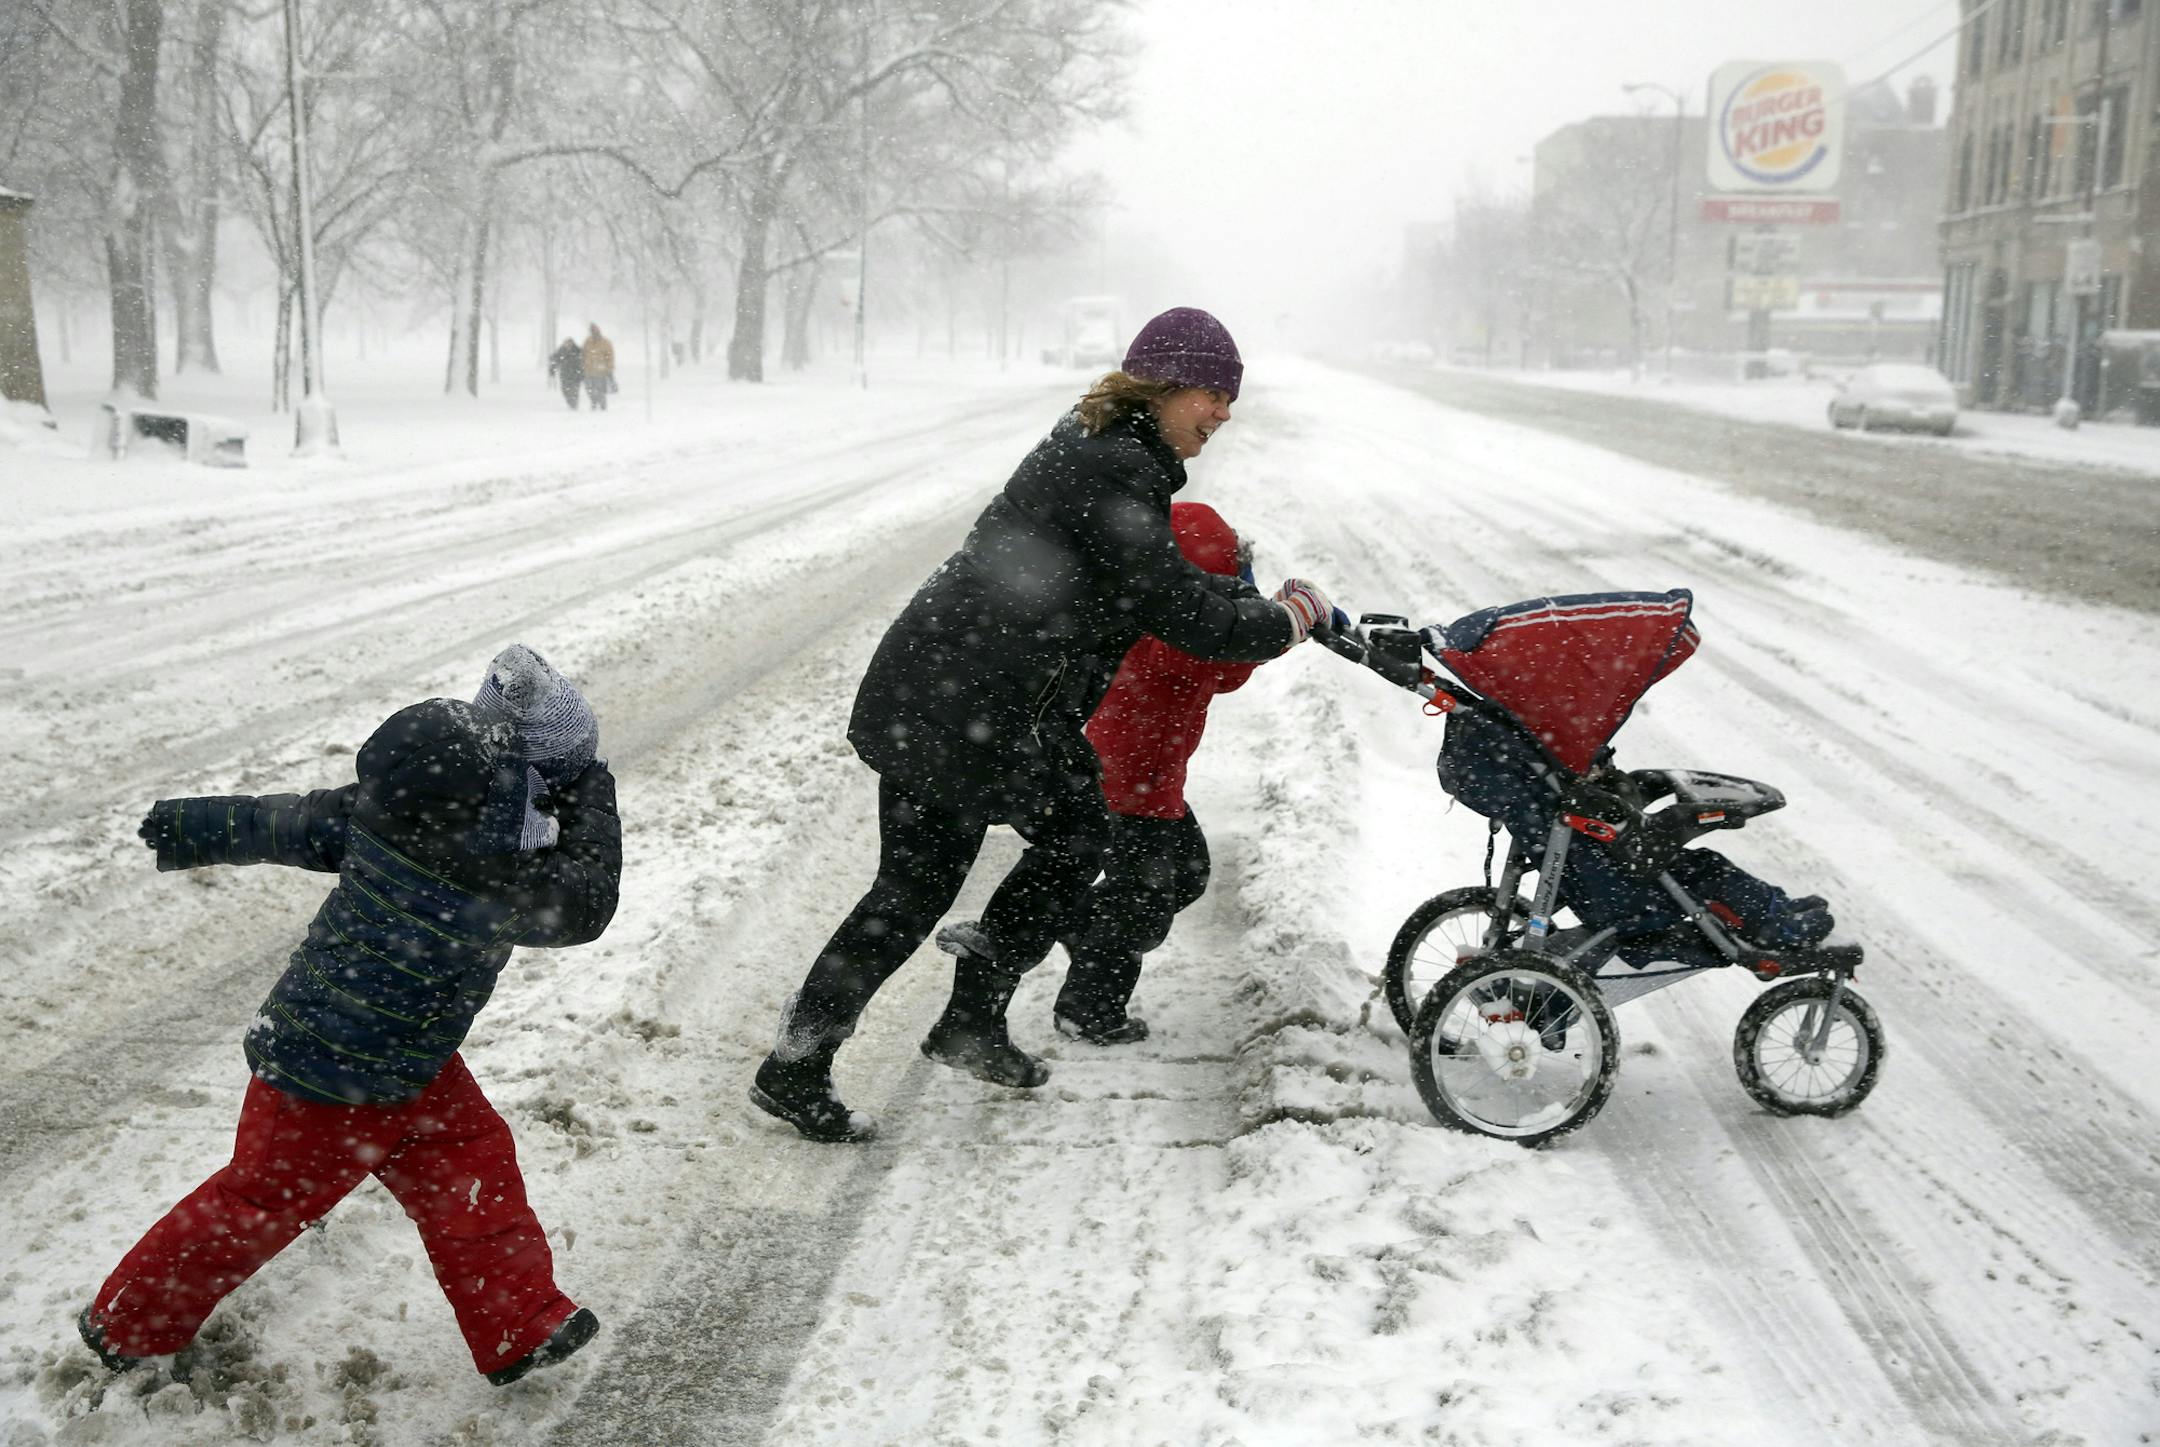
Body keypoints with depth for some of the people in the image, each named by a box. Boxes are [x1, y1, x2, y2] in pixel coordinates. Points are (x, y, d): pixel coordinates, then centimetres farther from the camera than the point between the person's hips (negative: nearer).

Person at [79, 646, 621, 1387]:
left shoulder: (391, 805, -9)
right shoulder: (495, 866, -32)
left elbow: (286, 823, 2)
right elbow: (585, 906, -17)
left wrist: (186, 830, 15)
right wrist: (594, 802, -10)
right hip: (335, 1086, -8)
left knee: (476, 1163, 12)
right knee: (262, 1204, 12)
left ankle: (519, 1327, 23)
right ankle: (129, 1325, 34)